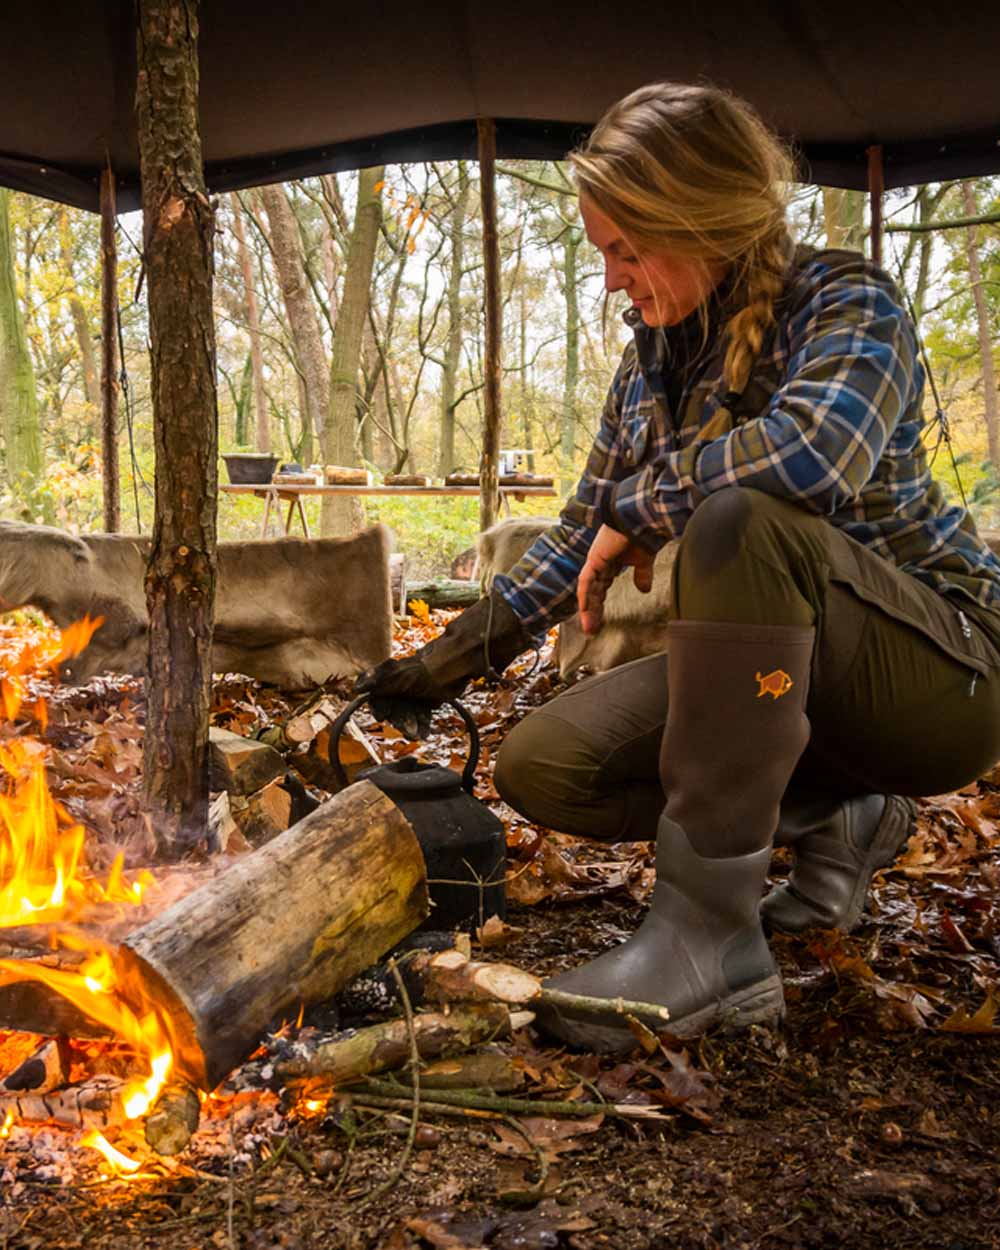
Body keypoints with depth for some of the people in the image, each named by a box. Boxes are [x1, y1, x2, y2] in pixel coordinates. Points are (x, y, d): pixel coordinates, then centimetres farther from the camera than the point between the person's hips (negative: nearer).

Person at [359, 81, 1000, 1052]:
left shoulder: (844, 302, -14)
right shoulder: (652, 357, 6)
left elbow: (817, 451, -37)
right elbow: (583, 538, 13)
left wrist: (640, 507, -22)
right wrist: (456, 658, 12)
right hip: (777, 665, 7)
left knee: (740, 520, -35)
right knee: (540, 768, -10)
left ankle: (710, 934, -30)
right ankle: (832, 816, 9)